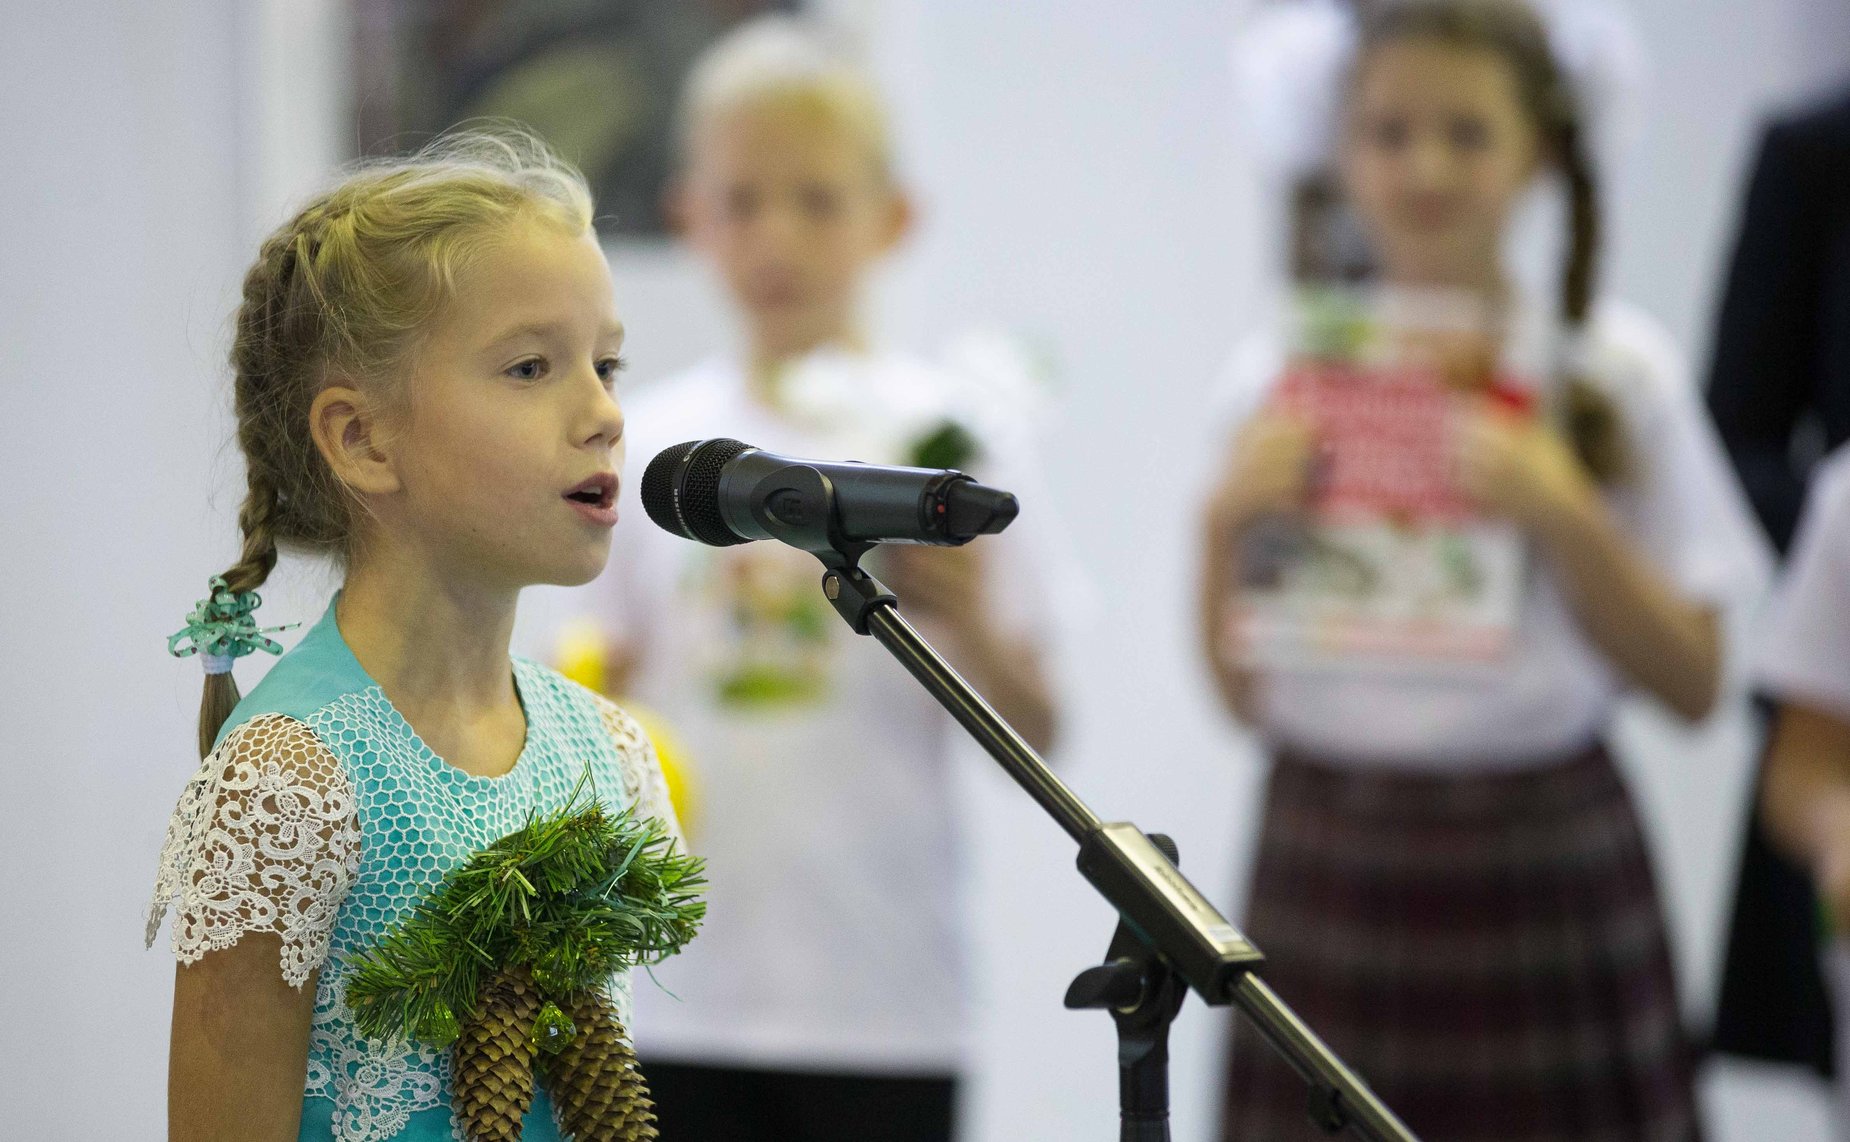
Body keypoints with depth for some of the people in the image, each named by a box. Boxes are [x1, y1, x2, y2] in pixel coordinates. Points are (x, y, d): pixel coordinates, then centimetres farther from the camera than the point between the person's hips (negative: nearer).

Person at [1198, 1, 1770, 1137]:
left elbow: (1693, 682, -3)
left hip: (1542, 868, -2)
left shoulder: (1613, 370, -1)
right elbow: (1243, 690, 7)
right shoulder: (1281, 376, 4)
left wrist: (1563, 515, -15)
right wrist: (1227, 523, -9)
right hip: (1331, 864, 2)